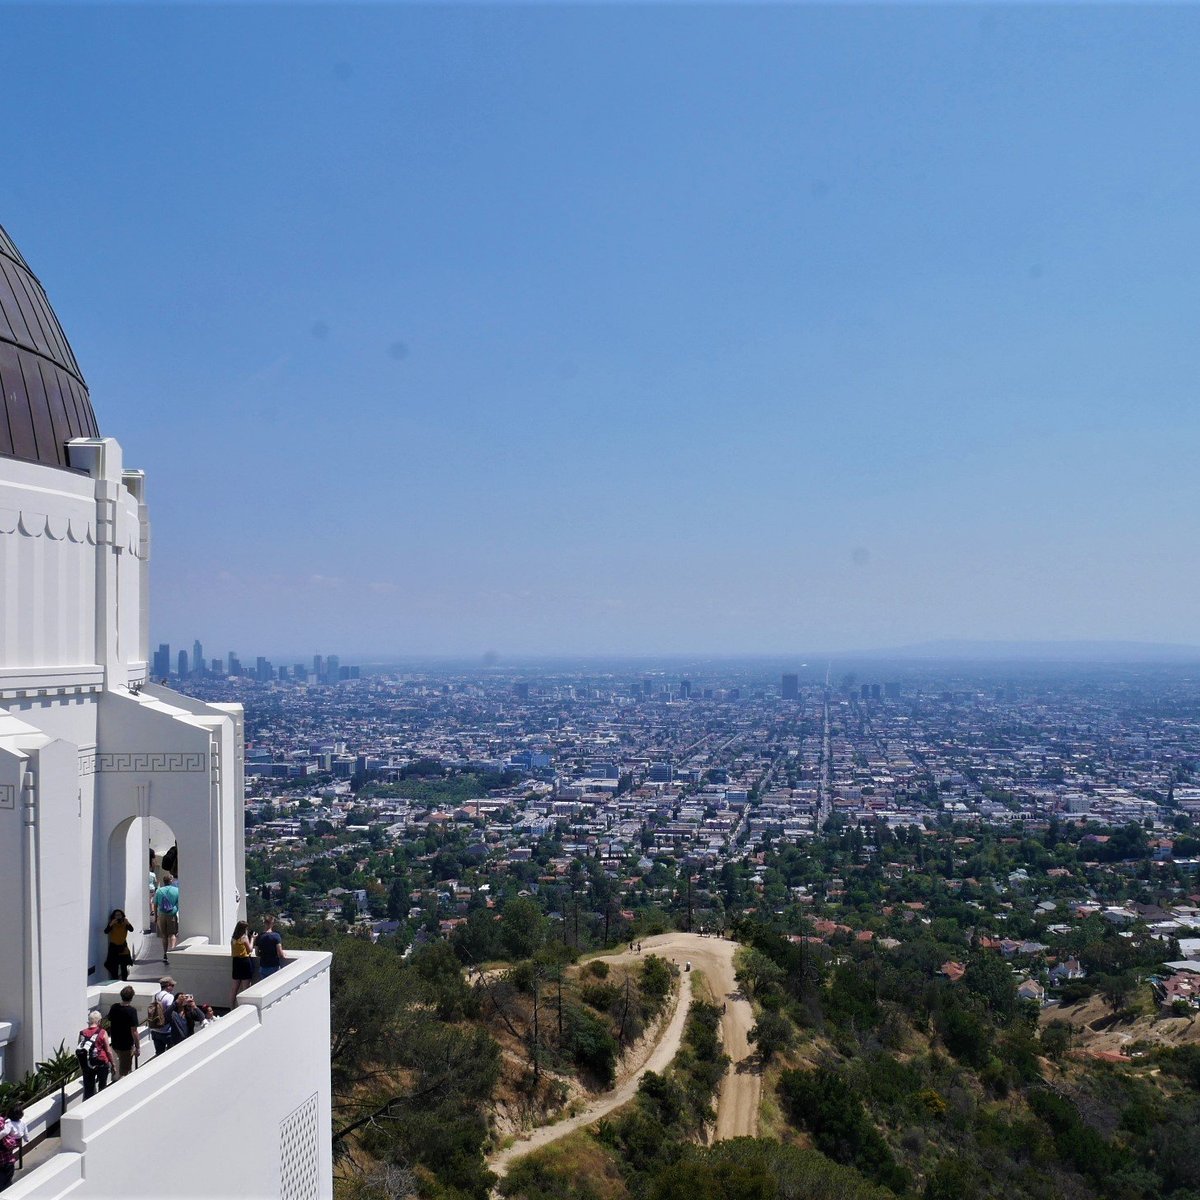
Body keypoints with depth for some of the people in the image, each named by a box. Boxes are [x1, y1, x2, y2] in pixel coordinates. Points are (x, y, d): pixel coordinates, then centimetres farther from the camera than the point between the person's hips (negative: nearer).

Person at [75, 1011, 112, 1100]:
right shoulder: (102, 1033, -11)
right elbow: (108, 1051, -8)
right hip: (102, 1064, -2)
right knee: (102, 1088, 15)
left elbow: (78, 1051, 2)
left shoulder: (82, 1033, -3)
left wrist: (81, 1065, 15)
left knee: (88, 1090, 11)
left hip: (87, 1066, 2)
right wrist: (112, 1064, 4)